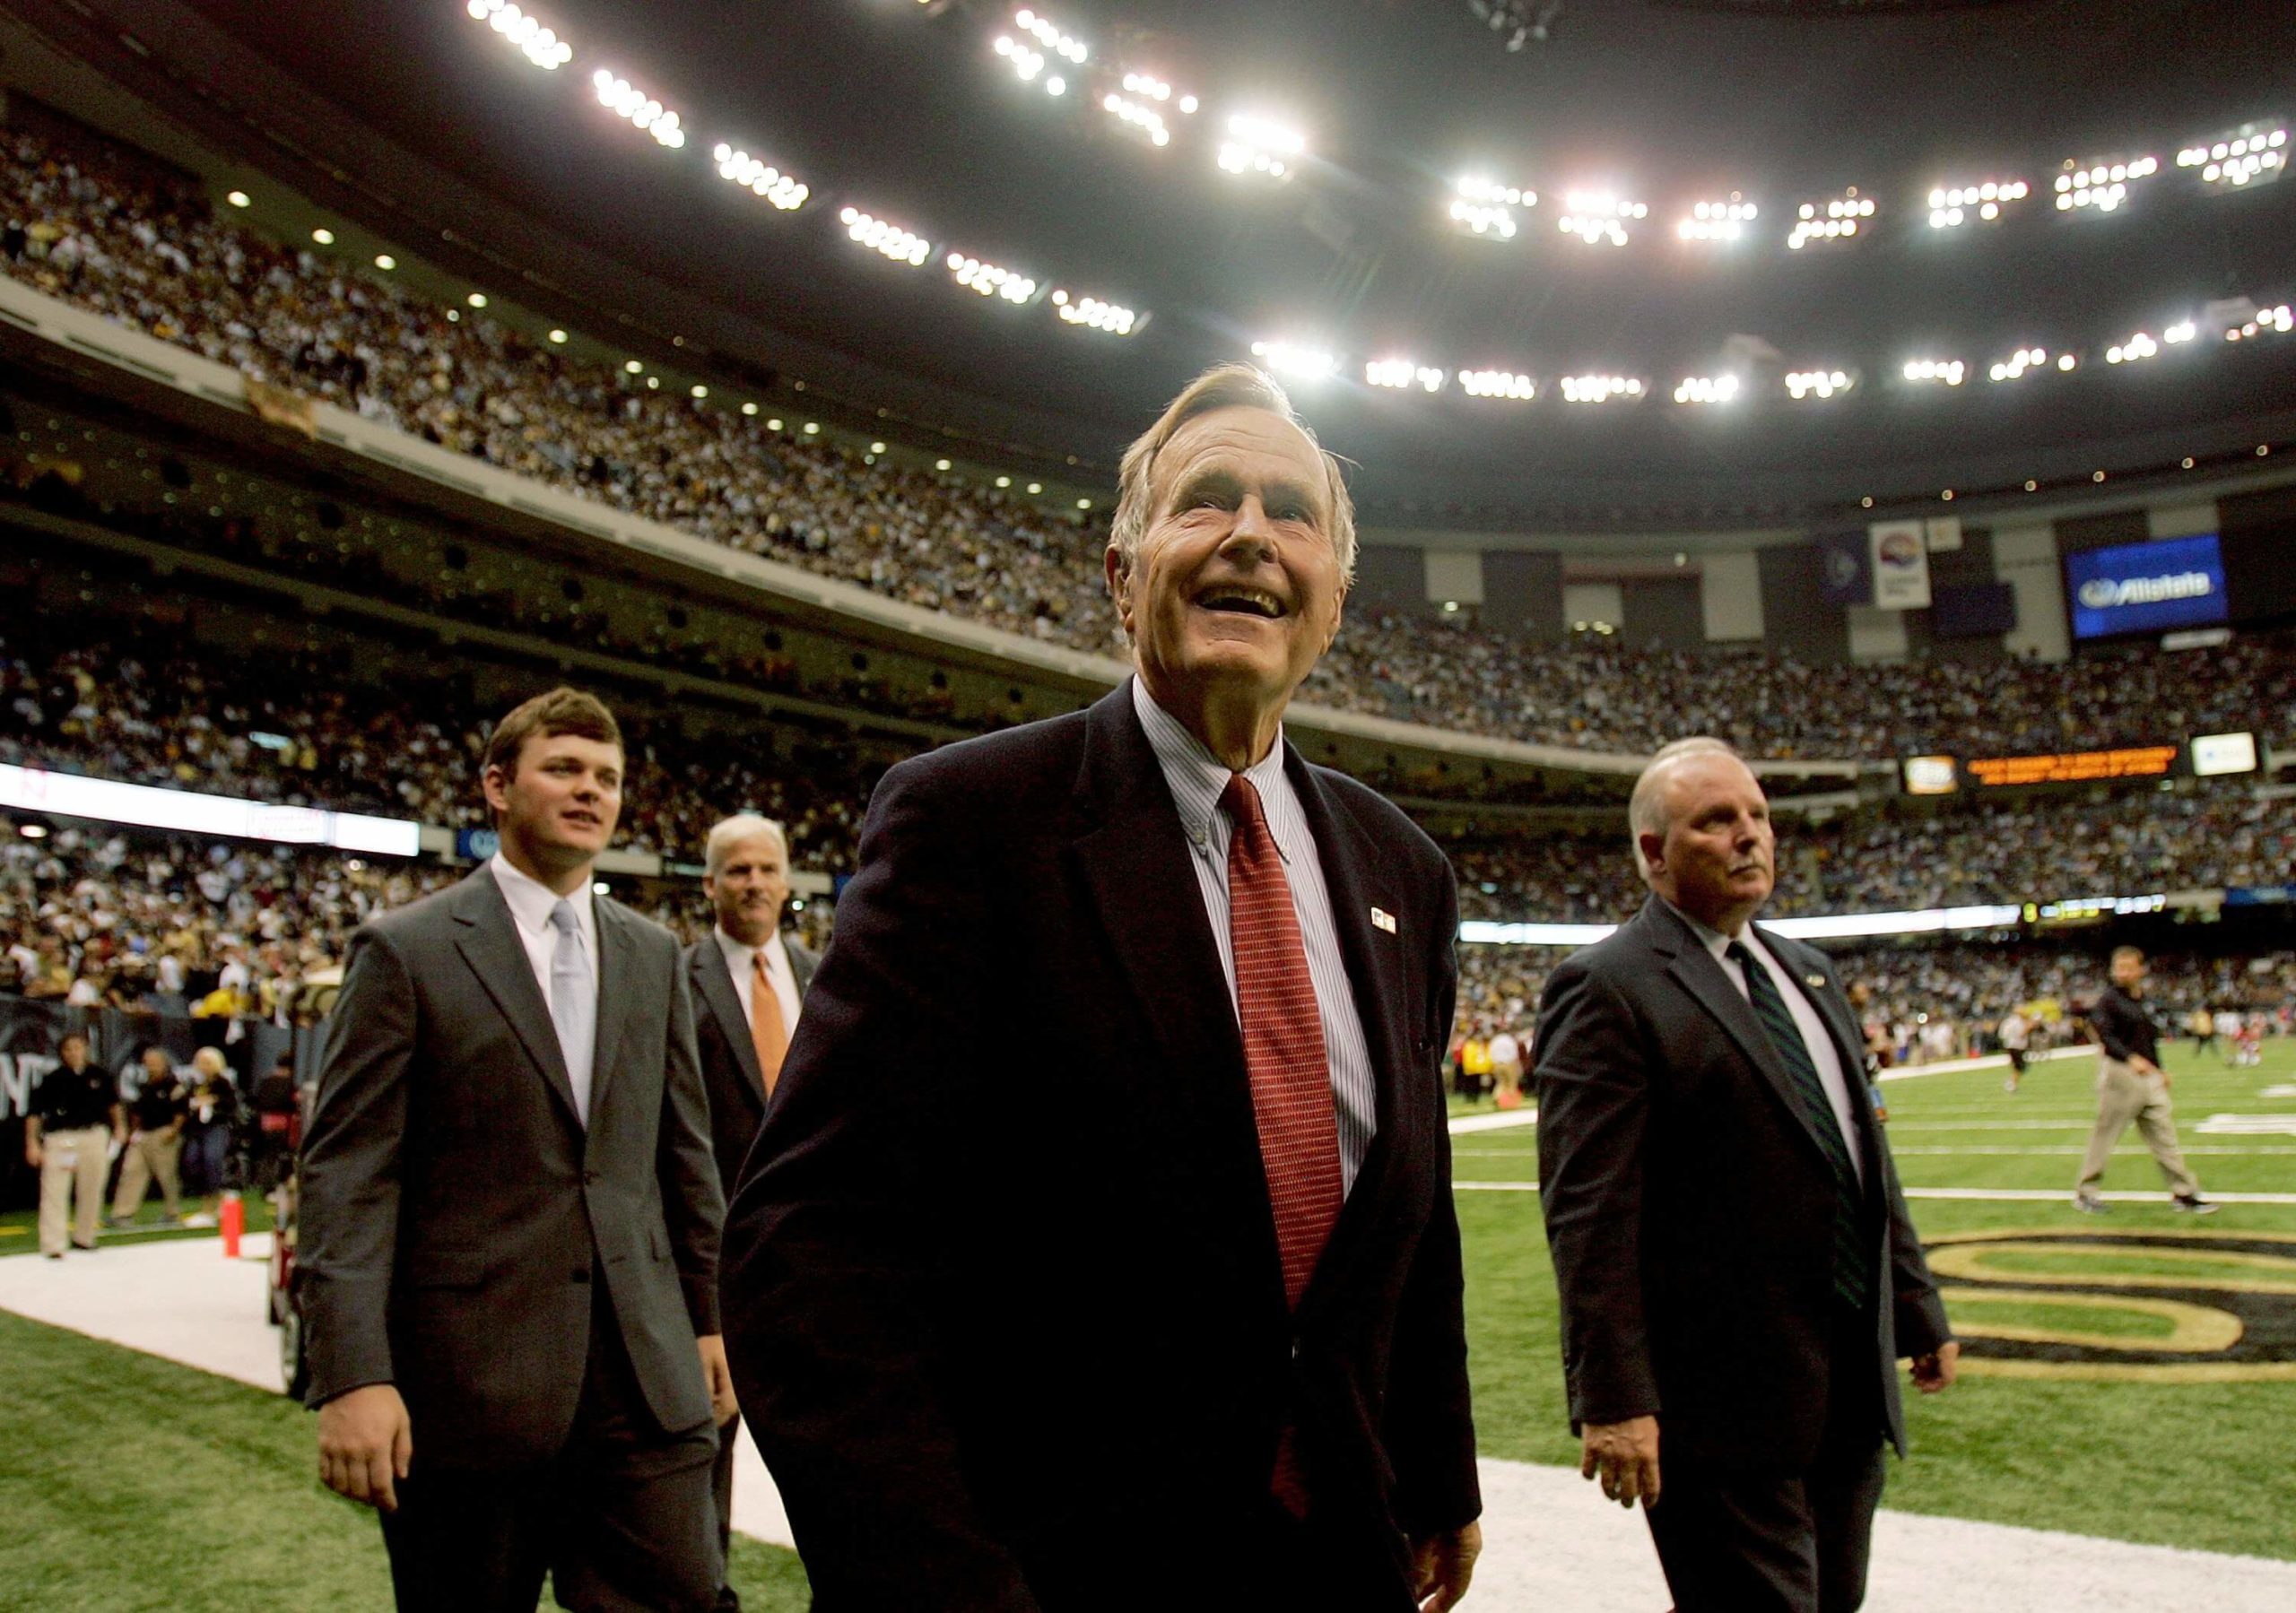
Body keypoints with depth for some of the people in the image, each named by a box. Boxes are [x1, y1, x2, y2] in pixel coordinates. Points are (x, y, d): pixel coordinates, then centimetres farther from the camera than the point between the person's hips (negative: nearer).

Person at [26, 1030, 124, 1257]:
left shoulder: (99, 1075, 2)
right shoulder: (52, 1079, -7)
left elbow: (113, 1102, 18)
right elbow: (35, 1113, -6)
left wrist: (119, 1126, 14)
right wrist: (32, 1143, -11)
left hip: (95, 1136, 3)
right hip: (60, 1138, -3)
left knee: (91, 1191, 10)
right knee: (55, 1192, -8)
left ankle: (84, 1237, 25)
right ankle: (53, 1245, -6)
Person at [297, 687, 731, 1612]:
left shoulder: (652, 955, 10)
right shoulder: (406, 949, -4)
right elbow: (347, 1170, -9)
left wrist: (707, 1317, 13)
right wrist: (352, 1373, -16)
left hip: (647, 1370, 4)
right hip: (468, 1378, -3)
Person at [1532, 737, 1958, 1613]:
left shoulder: (1808, 972, 14)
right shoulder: (1607, 989, -14)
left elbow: (1865, 1152, 20)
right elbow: (1589, 1212, -19)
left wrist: (1919, 1309, 19)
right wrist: (1613, 1400, -22)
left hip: (1853, 1381, 9)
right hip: (1724, 1400, -8)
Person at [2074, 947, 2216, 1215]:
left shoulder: (2144, 1001, 14)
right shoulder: (2108, 1000, -8)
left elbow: (2151, 1039, 22)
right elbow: (2105, 1035, -21)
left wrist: (2160, 1069, 17)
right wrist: (2131, 1058, -34)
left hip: (2149, 1075, 7)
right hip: (2119, 1074, -7)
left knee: (2164, 1133, 5)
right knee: (2105, 1133, 0)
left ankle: (2183, 1192, 11)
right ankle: (2085, 1190, 11)